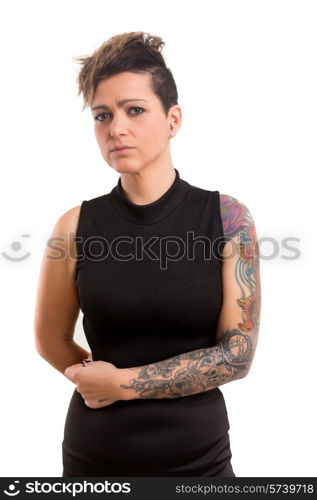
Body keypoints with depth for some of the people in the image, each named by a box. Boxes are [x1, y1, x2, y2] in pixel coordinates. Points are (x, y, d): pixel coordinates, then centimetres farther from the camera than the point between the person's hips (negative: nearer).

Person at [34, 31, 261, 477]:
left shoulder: (227, 216, -10)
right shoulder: (76, 225, -8)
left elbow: (238, 354, -11)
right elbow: (50, 340, 4)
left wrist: (121, 382, -12)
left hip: (199, 453, 0)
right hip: (95, 453, 1)